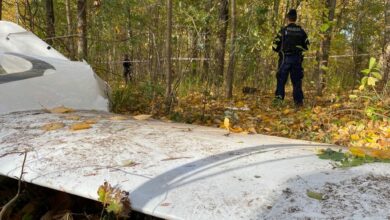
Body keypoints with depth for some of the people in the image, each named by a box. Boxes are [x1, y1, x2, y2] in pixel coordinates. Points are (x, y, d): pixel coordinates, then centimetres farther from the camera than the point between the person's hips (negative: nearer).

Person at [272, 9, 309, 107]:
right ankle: (299, 100, 7)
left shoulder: (283, 30, -5)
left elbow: (275, 46, -6)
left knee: (281, 79, 3)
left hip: (285, 58, -3)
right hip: (297, 59, 3)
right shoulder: (301, 31, 5)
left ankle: (279, 98, -5)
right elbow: (306, 46, 10)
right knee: (297, 80, 8)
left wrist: (280, 50, 15)